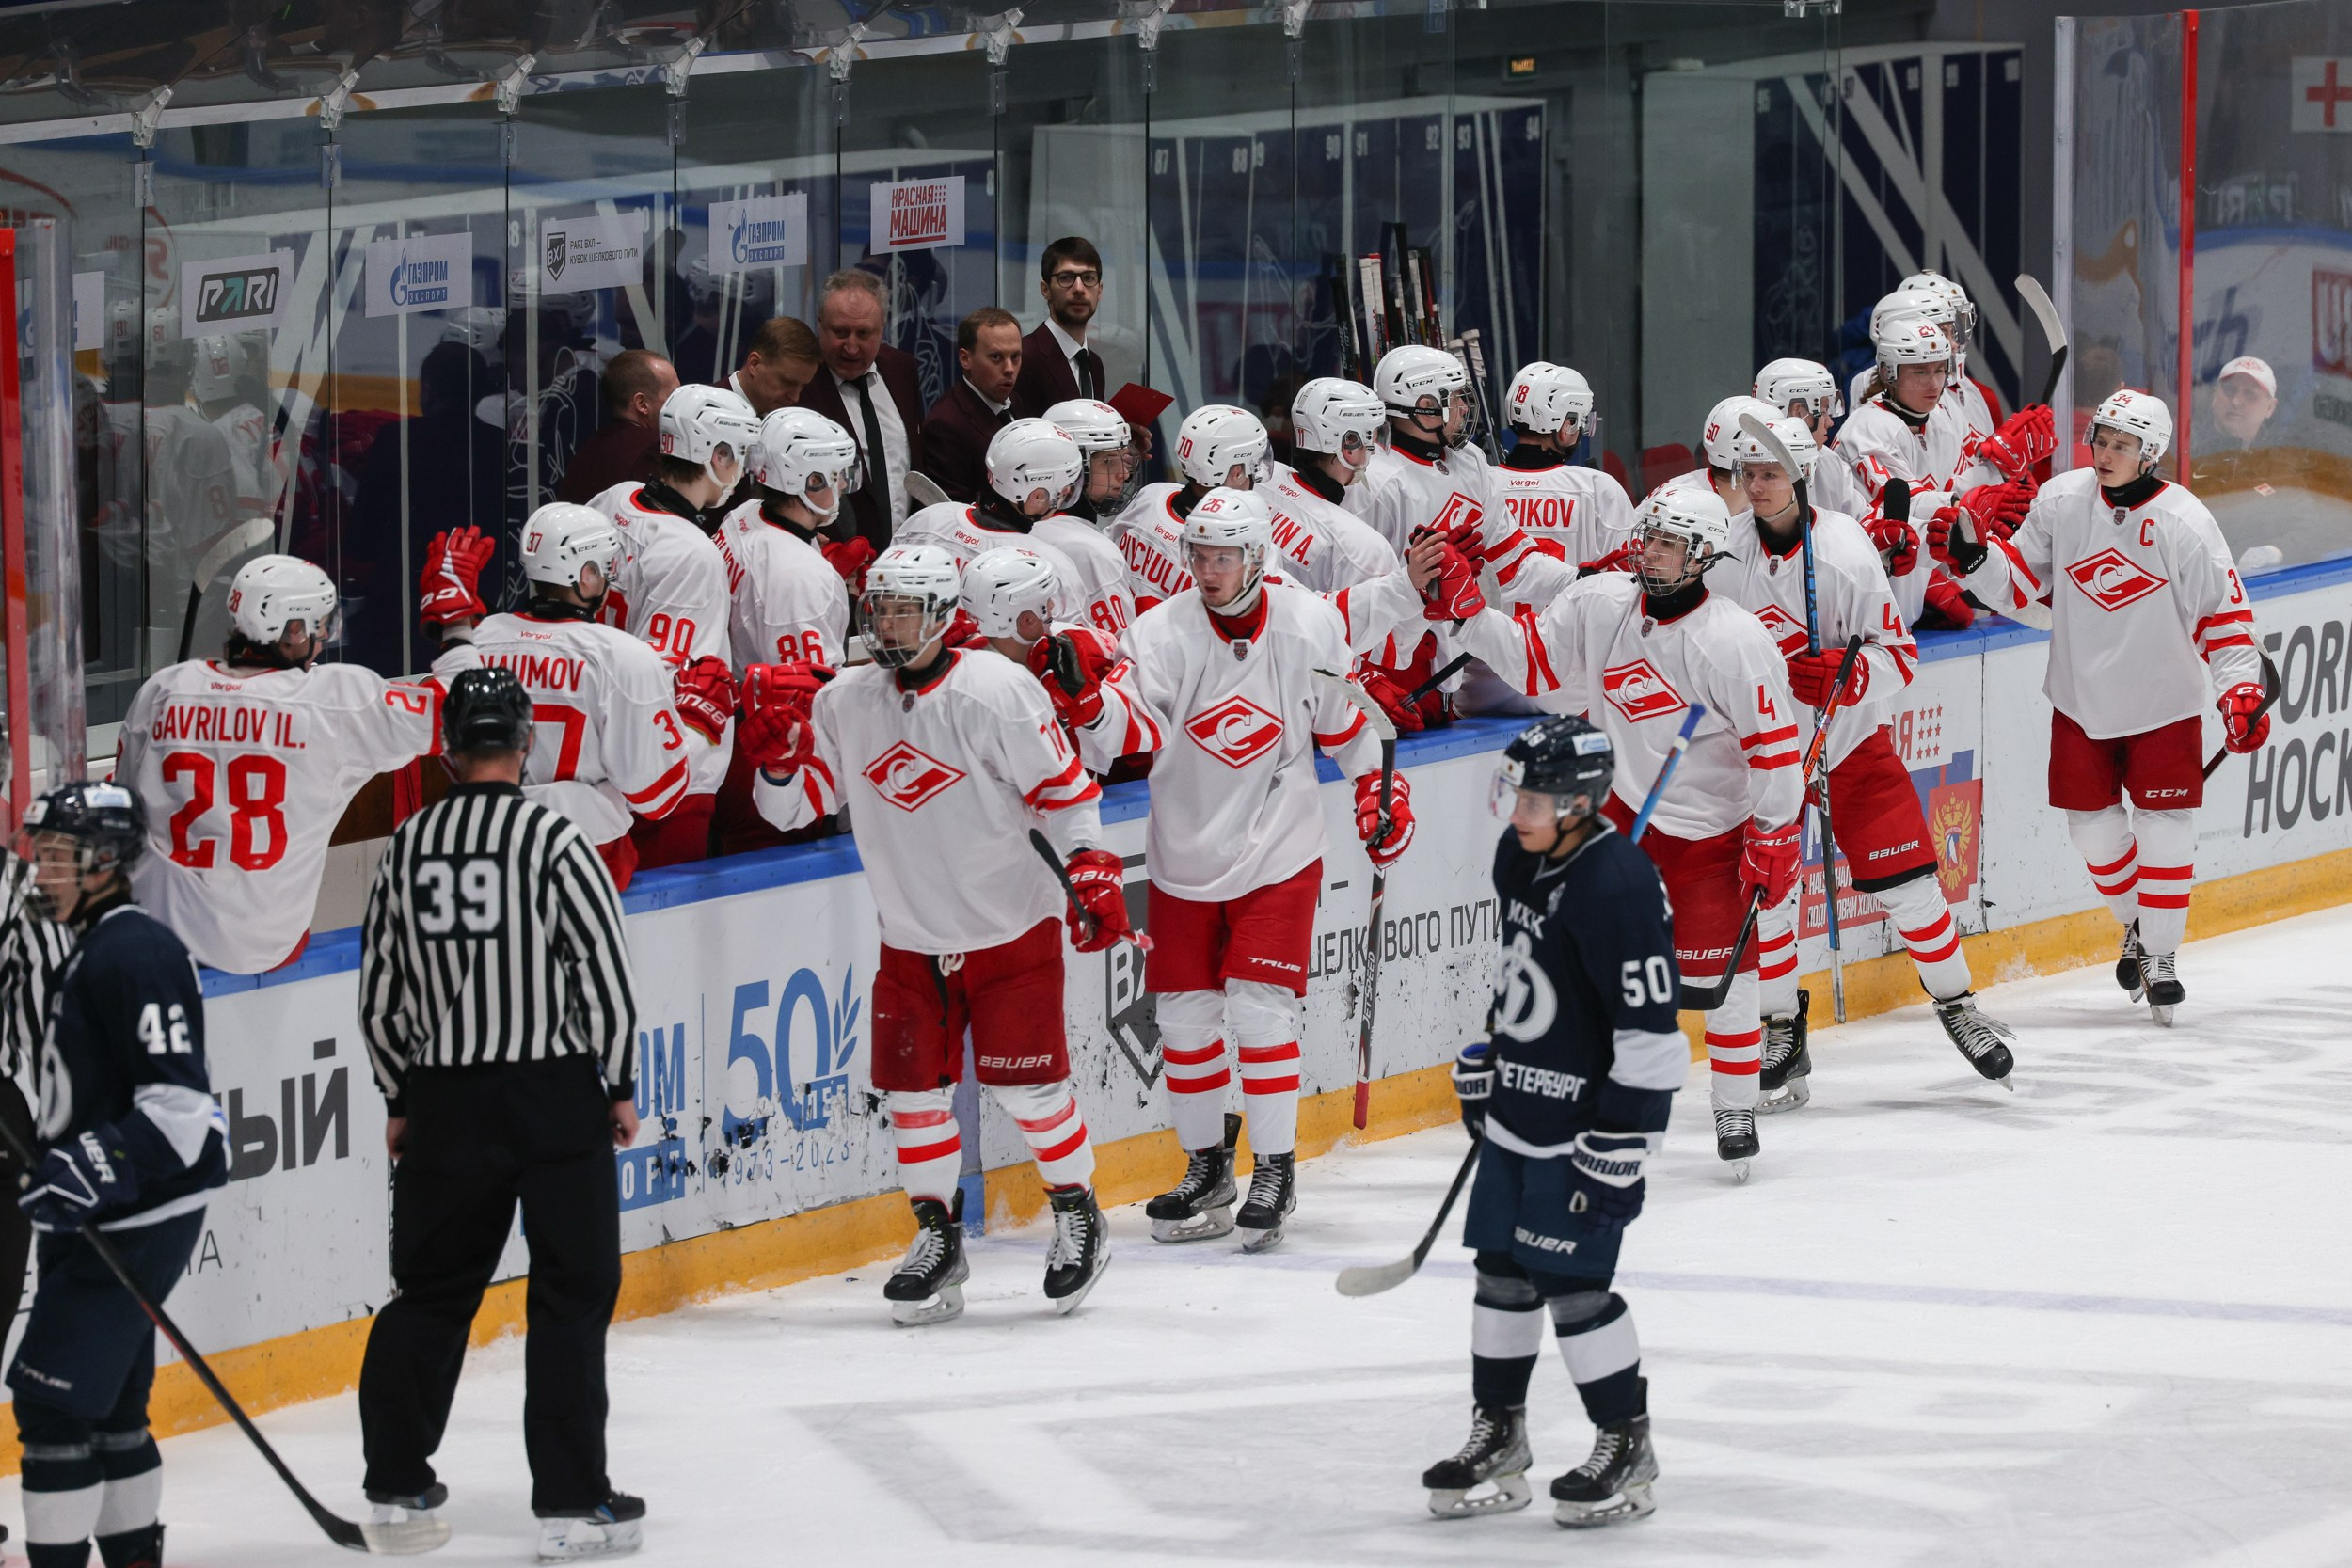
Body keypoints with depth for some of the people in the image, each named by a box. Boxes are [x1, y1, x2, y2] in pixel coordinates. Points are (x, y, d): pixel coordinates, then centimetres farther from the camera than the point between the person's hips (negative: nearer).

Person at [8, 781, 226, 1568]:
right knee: (106, 1404, 15)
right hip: (98, 1220, 11)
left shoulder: (134, 953, -17)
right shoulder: (93, 950, 16)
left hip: (136, 1221, -11)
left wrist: (96, 1171, -30)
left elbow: (179, 1103, -24)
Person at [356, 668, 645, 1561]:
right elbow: (605, 969, -11)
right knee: (572, 1290, 1)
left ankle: (396, 1482, 21)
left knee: (433, 1286, 16)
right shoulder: (552, 840, -10)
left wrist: (401, 1096, 21)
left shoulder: (407, 848, 4)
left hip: (446, 1100, 4)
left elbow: (379, 987, 10)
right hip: (554, 1094, -4)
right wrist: (620, 1085, 0)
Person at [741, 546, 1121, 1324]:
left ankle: (1078, 1214, 19)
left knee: (1025, 1079, -2)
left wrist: (1091, 873, -15)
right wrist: (779, 746, -15)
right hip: (911, 938, 4)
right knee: (913, 1087, 3)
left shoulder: (996, 691, -15)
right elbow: (794, 806, 3)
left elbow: (1065, 787, -9)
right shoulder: (843, 701, -1)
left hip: (1010, 929, -4)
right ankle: (937, 1237, 17)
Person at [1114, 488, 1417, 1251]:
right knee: (1185, 1015, 5)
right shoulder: (1161, 633, -12)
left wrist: (1380, 793, 10)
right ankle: (1207, 1169, 22)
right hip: (1185, 852, 2)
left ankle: (1275, 1174, 4)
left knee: (1258, 1009, -8)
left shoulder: (1310, 627, -8)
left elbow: (1345, 720, 8)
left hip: (1277, 851, -2)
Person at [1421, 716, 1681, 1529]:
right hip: (1516, 1111, 9)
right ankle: (1498, 1439, 25)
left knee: (1571, 1279, -7)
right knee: (1500, 1270, 12)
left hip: (1587, 1125, -9)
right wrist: (1481, 1064, 24)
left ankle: (1626, 1446, 9)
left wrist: (1617, 1150, -22)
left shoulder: (1618, 888, -24)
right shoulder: (1517, 858, 3)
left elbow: (1650, 1034, -23)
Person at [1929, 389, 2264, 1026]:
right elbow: (2018, 581, 2)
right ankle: (2137, 925, 34)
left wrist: (2241, 692, -16)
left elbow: (2225, 615, -8)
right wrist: (1972, 555, -15)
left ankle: (2160, 955, 11)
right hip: (2081, 702, 3)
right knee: (2093, 828, 9)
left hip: (2162, 704, -3)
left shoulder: (2184, 524, -14)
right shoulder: (2060, 501, -7)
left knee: (2164, 831, -3)